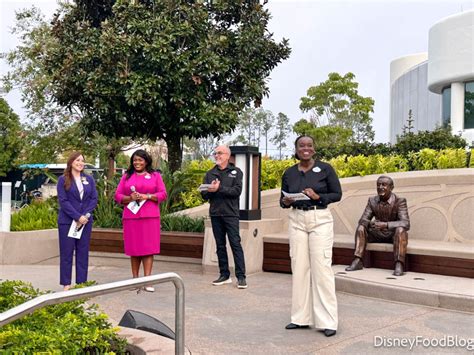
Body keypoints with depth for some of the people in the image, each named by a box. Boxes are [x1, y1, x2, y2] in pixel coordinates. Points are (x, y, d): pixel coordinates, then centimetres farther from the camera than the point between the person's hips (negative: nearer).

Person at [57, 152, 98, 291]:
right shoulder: (63, 179, 0)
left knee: (83, 252, 5)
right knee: (66, 252, 1)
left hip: (85, 221, 3)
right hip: (67, 221, -3)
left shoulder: (89, 179, 11)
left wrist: (86, 215, -10)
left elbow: (94, 199, 5)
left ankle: (82, 282, 12)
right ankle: (66, 284, 8)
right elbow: (63, 201, -8)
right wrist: (78, 217, -15)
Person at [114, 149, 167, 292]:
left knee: (148, 248, -5)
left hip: (150, 216, -2)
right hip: (131, 216, 2)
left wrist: (147, 196, -12)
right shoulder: (126, 176, 15)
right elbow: (117, 195, 9)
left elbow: (163, 194, 3)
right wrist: (130, 198, -10)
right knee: (134, 248, 4)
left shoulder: (155, 175, 10)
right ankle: (135, 279, 13)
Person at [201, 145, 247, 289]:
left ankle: (241, 276, -4)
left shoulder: (236, 172, 4)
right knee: (220, 246, 8)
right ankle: (224, 275, 16)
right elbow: (204, 194, 8)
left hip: (230, 213, -4)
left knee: (235, 244, -7)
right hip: (215, 214, 4)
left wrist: (219, 188, -17)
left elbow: (237, 190, -11)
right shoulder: (210, 173, 14)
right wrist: (211, 189, -14)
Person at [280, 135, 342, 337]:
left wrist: (318, 197, -16)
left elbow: (337, 194, 0)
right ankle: (301, 317, 16)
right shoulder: (289, 173, 6)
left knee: (321, 268, -5)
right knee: (299, 267, 5)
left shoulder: (325, 168, -3)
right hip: (296, 220, 4)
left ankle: (327, 320, 3)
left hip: (320, 220, -3)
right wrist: (286, 202, -10)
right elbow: (282, 199, 13)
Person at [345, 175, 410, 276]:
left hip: (394, 234, -4)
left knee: (400, 230, -35)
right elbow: (362, 219, -2)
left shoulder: (400, 201, -14)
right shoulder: (372, 200, 0)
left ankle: (399, 264, -39)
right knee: (361, 228, -16)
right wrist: (370, 223, -28)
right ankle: (357, 261, -22)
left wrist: (386, 224, -39)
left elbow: (406, 223, -24)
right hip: (378, 234, 5)